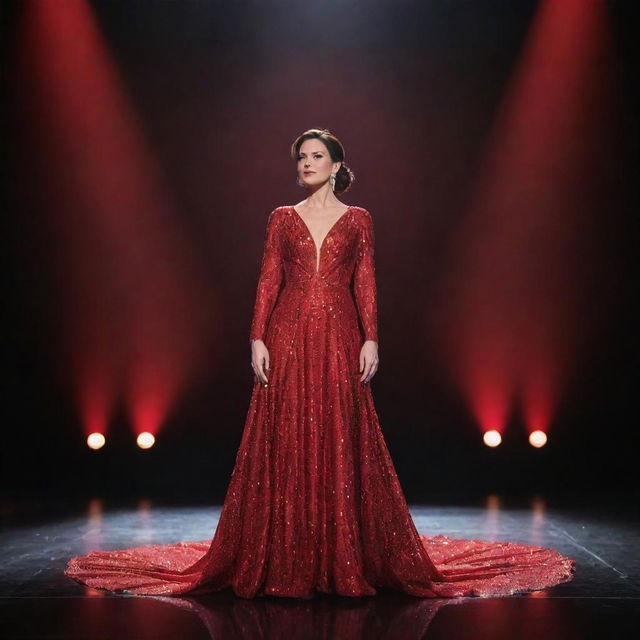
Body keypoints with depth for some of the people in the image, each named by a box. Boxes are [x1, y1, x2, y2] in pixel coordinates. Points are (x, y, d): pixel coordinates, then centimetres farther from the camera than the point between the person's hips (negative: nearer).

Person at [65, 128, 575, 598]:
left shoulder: (358, 220, 10)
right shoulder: (282, 218, 12)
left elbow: (366, 285, 5)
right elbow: (268, 282, 6)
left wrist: (370, 340, -6)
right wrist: (258, 339, -4)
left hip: (340, 340, -1)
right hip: (289, 340, 1)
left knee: (342, 443, -1)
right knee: (287, 444, -1)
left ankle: (345, 561, 8)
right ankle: (287, 562, 7)